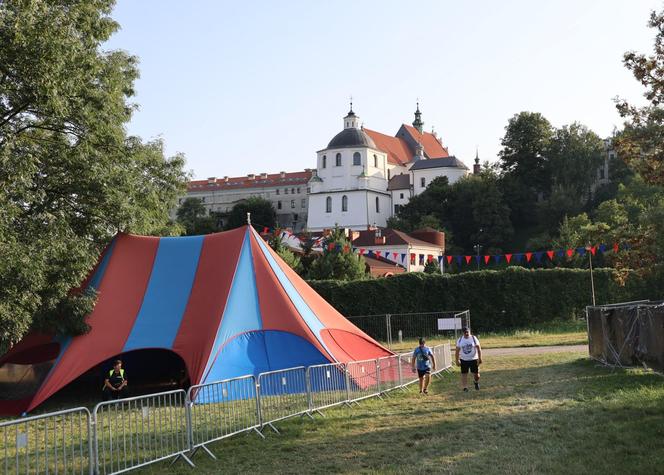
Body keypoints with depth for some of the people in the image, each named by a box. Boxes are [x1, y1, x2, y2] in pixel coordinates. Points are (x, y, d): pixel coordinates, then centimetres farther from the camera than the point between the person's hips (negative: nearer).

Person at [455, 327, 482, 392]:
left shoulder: (474, 338, -4)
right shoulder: (460, 340, 0)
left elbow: (479, 348, -5)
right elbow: (457, 351, 3)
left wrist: (480, 358, -11)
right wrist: (457, 361, -1)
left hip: (473, 359, -1)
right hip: (464, 360, 1)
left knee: (476, 374, 2)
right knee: (464, 374, 1)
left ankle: (476, 382, 34)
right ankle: (465, 388, 12)